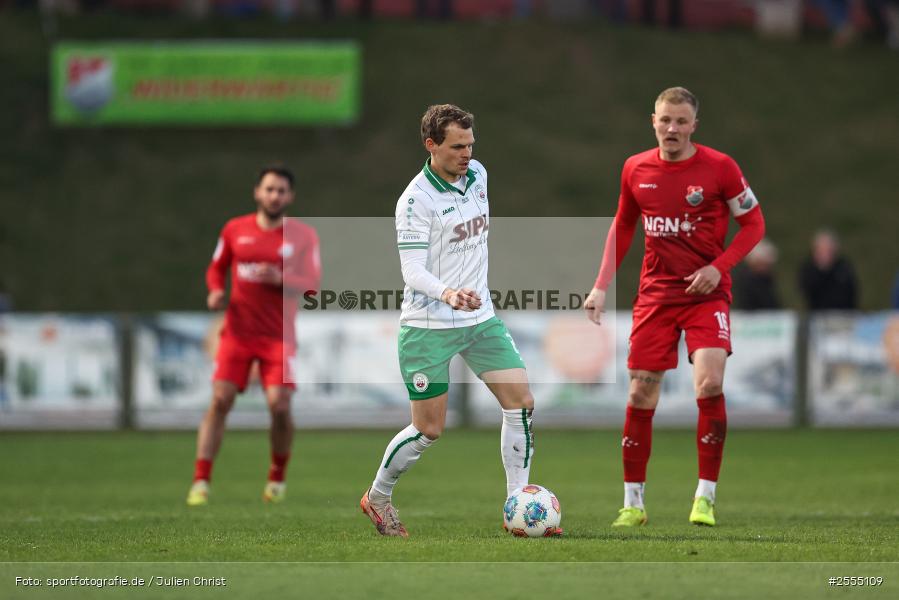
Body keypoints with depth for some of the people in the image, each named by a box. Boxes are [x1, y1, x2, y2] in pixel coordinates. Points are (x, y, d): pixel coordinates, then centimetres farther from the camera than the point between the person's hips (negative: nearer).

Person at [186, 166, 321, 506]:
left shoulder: (304, 236, 1)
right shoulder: (235, 230, 6)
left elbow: (311, 286, -4)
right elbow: (216, 268, 18)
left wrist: (280, 279, -22)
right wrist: (216, 291, -3)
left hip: (279, 335, -1)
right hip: (238, 330, 1)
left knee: (280, 406, -11)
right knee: (220, 400, -12)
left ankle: (277, 479, 13)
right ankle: (201, 482, -11)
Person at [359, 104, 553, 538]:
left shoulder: (477, 174, 4)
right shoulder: (415, 200, -18)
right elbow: (413, 271, -23)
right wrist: (447, 293, -43)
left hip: (481, 318, 7)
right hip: (429, 327, -7)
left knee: (521, 403, -4)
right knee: (429, 429, -1)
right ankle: (377, 497, 23)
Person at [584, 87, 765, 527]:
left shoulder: (719, 167, -7)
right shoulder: (636, 169, 3)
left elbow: (753, 223, -1)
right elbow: (623, 226, 16)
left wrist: (718, 267, -14)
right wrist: (602, 286, 10)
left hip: (706, 292, -3)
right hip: (655, 293, 3)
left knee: (709, 383, -20)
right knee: (640, 395, 1)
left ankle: (705, 498, -8)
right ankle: (632, 504, 13)